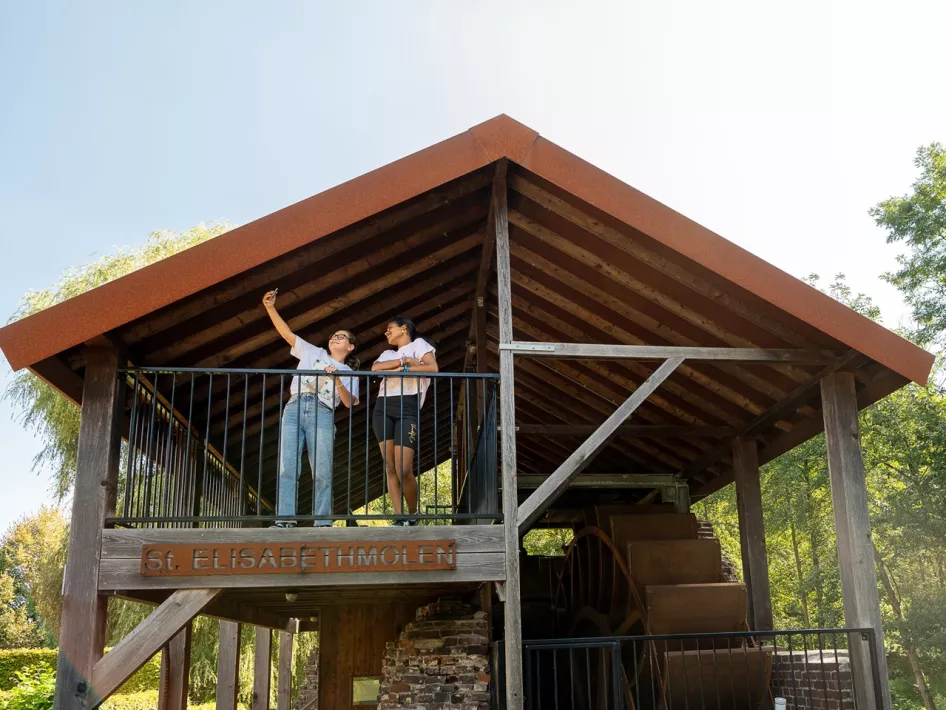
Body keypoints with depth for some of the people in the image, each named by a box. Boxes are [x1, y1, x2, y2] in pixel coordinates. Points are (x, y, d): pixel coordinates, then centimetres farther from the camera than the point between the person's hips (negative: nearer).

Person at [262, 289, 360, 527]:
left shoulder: (348, 373, 22)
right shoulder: (312, 352, 25)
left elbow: (349, 403, 7)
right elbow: (287, 333, 17)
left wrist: (337, 380, -7)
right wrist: (270, 308, 7)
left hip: (322, 414, -1)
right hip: (294, 409, 1)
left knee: (323, 472, -9)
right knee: (288, 468, -11)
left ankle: (322, 522, -7)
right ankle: (284, 519, -15)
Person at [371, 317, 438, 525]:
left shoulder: (418, 344, 13)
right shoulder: (387, 354, 26)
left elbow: (433, 367, -5)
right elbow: (375, 368, 3)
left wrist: (401, 370, -4)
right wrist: (403, 362, -4)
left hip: (407, 409, -5)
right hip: (382, 408, 5)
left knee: (404, 470, -13)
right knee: (390, 467, -2)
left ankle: (413, 514, 7)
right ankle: (399, 517, 0)